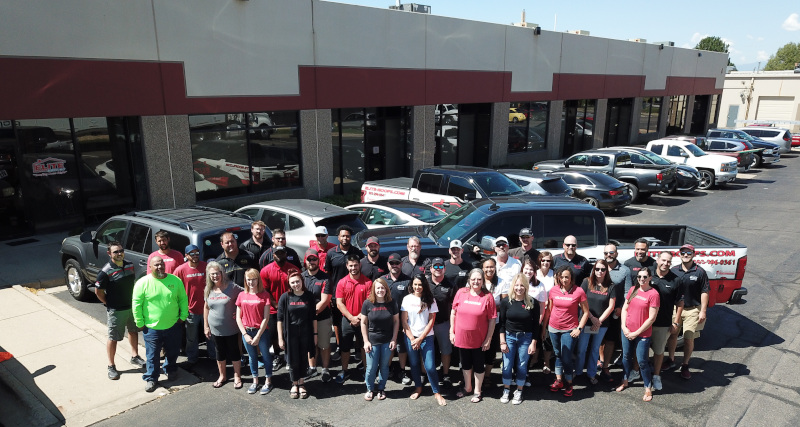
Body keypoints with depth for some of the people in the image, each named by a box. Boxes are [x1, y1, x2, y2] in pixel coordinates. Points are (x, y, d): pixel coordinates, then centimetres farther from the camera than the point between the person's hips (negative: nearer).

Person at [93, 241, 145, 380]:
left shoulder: (130, 265, -1)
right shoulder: (105, 272, -20)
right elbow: (98, 291, -12)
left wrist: (134, 300, 9)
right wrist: (109, 304, -5)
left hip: (132, 306, 6)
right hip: (116, 311, -6)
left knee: (133, 331, 20)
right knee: (113, 338, 6)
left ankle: (135, 357, 38)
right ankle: (111, 366, 20)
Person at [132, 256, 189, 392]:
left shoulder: (175, 280, -2)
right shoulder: (143, 283, -10)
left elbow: (183, 299, 7)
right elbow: (136, 304, -6)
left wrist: (183, 316, 4)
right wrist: (140, 323, -6)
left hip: (173, 325, 3)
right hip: (152, 327, -3)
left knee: (173, 352, 18)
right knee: (152, 355, 7)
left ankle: (171, 370, 43)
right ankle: (151, 379, 25)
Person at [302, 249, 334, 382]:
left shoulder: (325, 278, -10)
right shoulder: (301, 277, 2)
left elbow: (324, 301, -14)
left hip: (322, 318, -4)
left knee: (324, 345, 7)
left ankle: (325, 370, 23)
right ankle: (312, 368, 32)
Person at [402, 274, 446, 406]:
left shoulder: (430, 300, -1)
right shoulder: (407, 299, 1)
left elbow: (431, 321, -3)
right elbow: (404, 321, 1)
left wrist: (420, 338, -8)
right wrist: (412, 338, -5)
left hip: (426, 337, -2)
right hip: (410, 337, 2)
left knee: (430, 366, -7)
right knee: (414, 364, 10)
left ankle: (436, 392, 9)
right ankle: (418, 388, 31)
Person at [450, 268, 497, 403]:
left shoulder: (488, 297, -12)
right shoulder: (461, 293, -6)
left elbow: (492, 320, -9)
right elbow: (453, 313, 2)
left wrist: (488, 339, -10)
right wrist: (452, 332, 1)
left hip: (479, 339, -2)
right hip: (461, 337, 3)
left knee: (478, 366, 14)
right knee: (465, 364, 21)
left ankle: (477, 391, 33)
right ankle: (467, 387, 43)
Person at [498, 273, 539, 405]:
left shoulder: (533, 303, -8)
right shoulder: (506, 302, -7)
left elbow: (535, 325, -2)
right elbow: (501, 323, -2)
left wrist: (533, 343, -4)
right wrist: (502, 342, -5)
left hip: (525, 338, 0)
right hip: (509, 336, 0)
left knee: (522, 366, 8)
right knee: (507, 365, 5)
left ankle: (519, 392, 26)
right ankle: (506, 390, 25)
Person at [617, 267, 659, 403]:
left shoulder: (653, 294, -13)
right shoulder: (633, 290, 3)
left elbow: (651, 318, -14)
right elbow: (624, 309, 8)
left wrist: (636, 333, -11)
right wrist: (624, 327, -3)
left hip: (642, 334, -5)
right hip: (627, 331, 5)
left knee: (642, 361, 1)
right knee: (626, 357, 16)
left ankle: (648, 388, 18)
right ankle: (625, 381, 34)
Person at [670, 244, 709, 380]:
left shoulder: (700, 272, -5)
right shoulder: (674, 270, 2)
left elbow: (704, 292, -4)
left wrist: (703, 311, -8)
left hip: (692, 310, -2)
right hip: (674, 308, 3)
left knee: (689, 339, 2)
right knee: (672, 335, 10)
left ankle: (685, 366, 18)